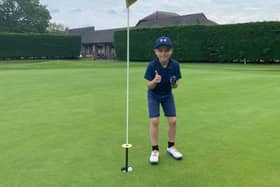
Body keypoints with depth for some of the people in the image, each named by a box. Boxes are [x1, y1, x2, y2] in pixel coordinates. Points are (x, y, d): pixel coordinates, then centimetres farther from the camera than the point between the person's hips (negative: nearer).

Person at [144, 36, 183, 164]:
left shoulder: (175, 65, -21)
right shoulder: (152, 66, -26)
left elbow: (175, 85, -11)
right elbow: (149, 86, -21)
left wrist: (175, 84, -34)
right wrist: (155, 81, -42)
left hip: (168, 95, 2)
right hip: (154, 95, -2)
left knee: (173, 121, -1)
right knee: (154, 121, -11)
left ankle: (171, 147, 20)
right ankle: (155, 150, 4)